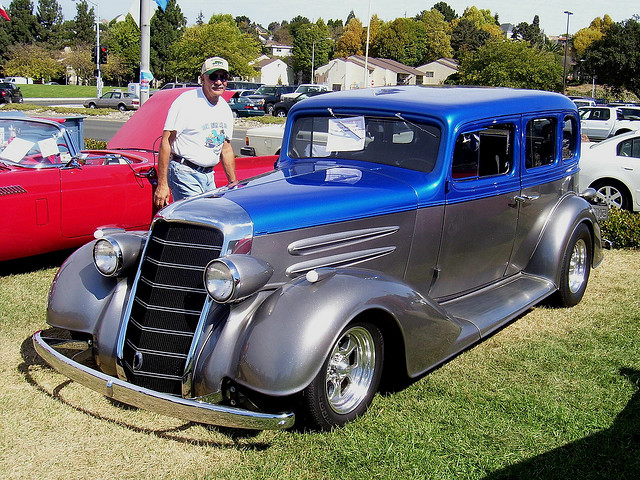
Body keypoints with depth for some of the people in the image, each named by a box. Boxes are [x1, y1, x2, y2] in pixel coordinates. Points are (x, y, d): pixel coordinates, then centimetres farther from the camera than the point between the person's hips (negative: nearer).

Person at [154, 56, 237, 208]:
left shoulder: (225, 109, 11)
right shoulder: (186, 102, -11)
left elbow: (226, 149, 20)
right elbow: (166, 143, -14)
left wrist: (234, 183, 17)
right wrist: (162, 184, -18)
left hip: (209, 176, 7)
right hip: (184, 173, -7)